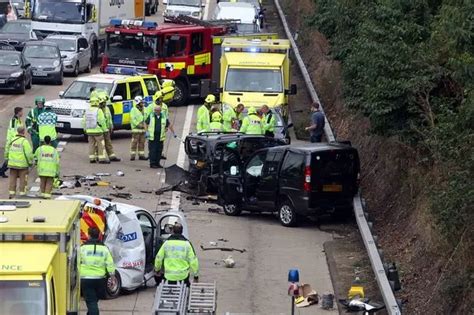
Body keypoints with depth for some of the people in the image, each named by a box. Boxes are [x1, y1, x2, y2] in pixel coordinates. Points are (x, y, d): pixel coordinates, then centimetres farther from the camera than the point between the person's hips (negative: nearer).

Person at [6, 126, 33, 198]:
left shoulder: (12, 140, 3)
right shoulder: (24, 141, -14)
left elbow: (7, 151, 9)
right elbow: (29, 153, -16)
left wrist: (8, 159, 22)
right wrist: (31, 162, -4)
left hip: (12, 164, 5)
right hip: (22, 165, -5)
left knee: (12, 179, 10)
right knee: (23, 180, 5)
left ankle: (11, 193, 10)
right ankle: (22, 193, 7)